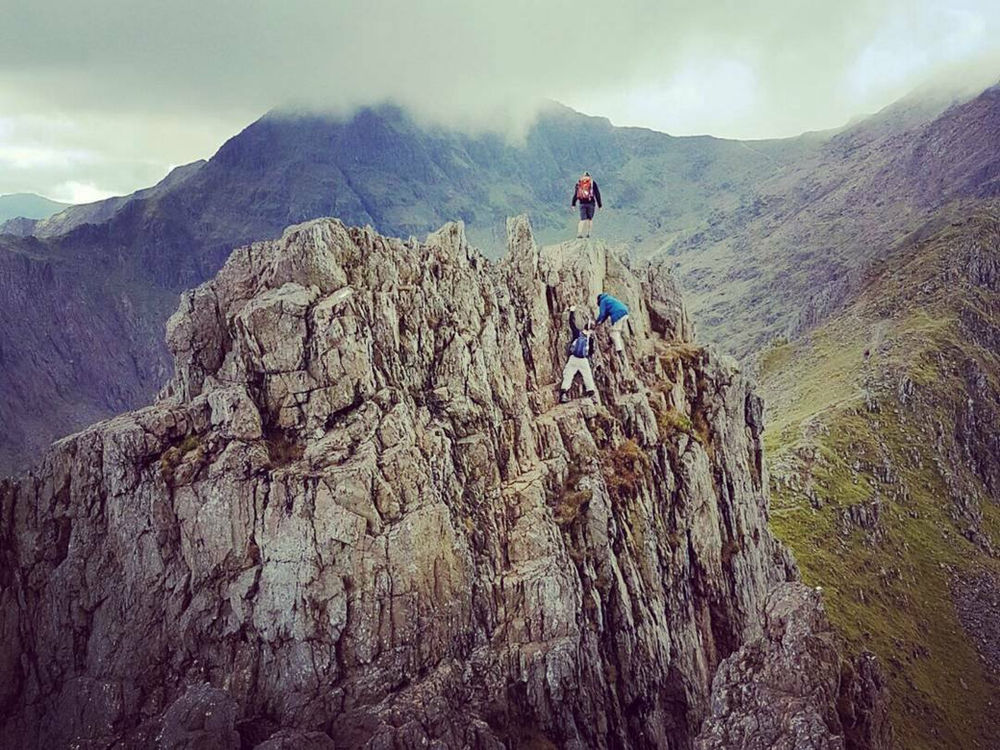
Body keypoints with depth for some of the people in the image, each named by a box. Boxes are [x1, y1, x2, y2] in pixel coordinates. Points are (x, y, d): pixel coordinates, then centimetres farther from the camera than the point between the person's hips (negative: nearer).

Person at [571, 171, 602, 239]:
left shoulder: (579, 182, 11)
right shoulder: (592, 182, 6)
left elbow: (575, 194, 10)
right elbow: (597, 194, 4)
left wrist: (573, 204, 11)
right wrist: (599, 205, 7)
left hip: (582, 203, 1)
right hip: (591, 203, -1)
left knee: (583, 219, 0)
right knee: (589, 218, 11)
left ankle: (579, 234, -13)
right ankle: (587, 233, 8)